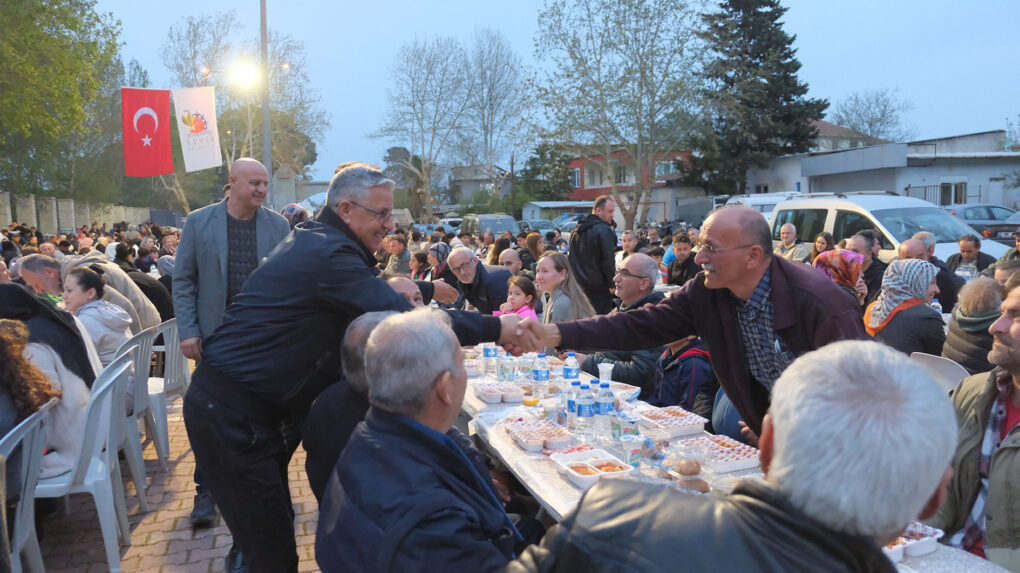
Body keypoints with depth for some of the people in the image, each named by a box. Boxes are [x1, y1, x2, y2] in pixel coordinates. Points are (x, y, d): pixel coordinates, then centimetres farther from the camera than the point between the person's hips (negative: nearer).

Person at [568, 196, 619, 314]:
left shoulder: (576, 230, 12)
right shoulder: (604, 230, -14)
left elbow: (571, 258, 18)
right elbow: (608, 260, -18)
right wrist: (612, 284, -10)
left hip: (579, 284, 8)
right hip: (600, 286, -8)